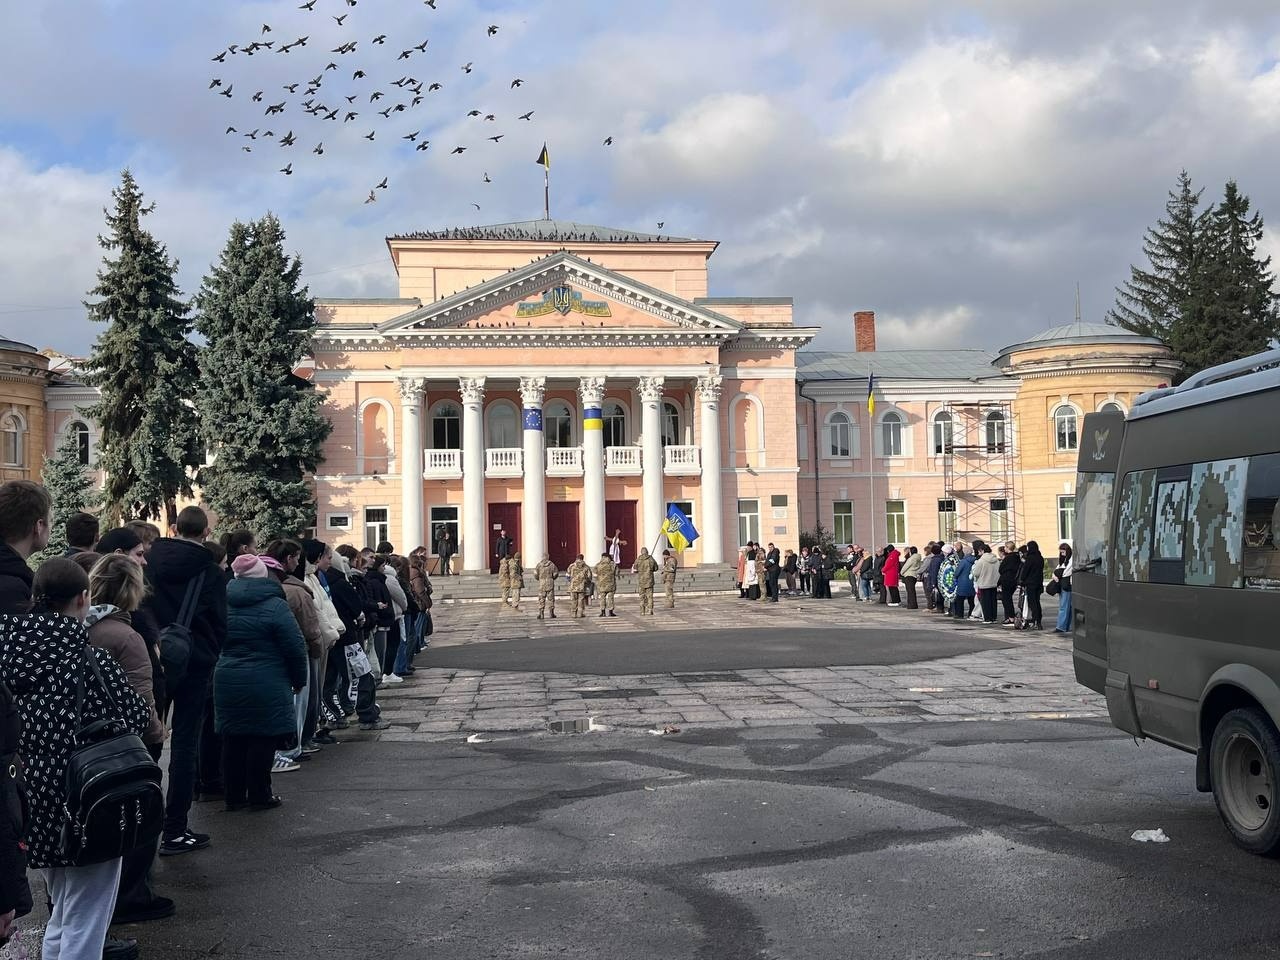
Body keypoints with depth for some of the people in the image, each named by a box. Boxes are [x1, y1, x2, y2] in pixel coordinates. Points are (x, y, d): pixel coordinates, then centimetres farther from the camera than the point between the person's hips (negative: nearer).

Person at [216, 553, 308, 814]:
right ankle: (259, 796, 7)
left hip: (227, 682, 5)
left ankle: (234, 796, 18)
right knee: (262, 740, 3)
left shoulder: (224, 604, 6)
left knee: (233, 739, 11)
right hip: (265, 685, -5)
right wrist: (300, 680, 1)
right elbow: (295, 647, -11)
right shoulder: (275, 605, -11)